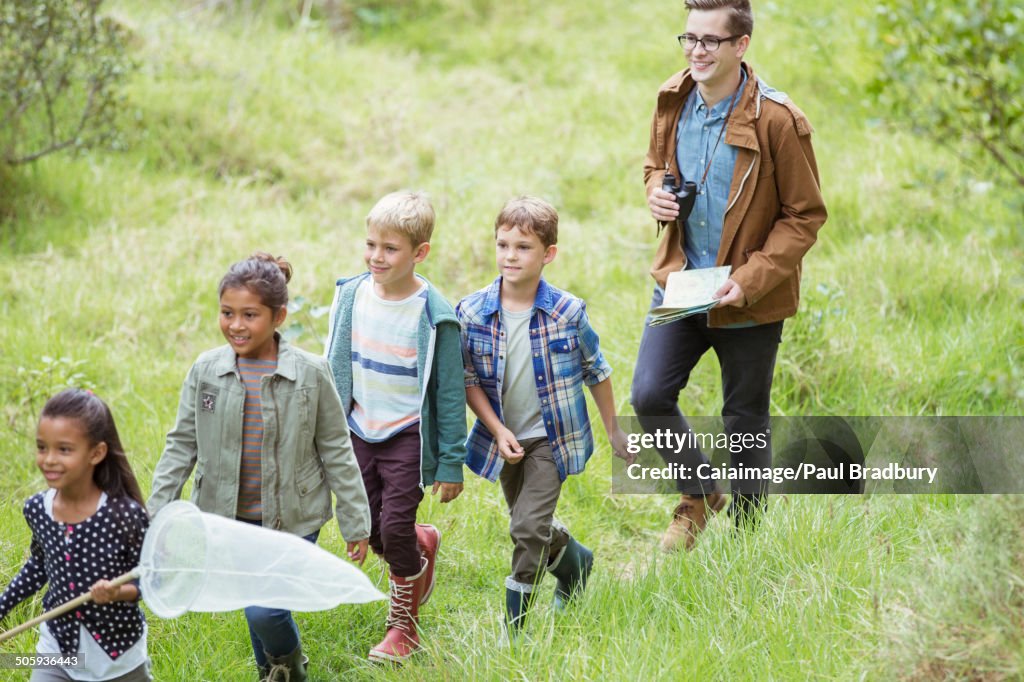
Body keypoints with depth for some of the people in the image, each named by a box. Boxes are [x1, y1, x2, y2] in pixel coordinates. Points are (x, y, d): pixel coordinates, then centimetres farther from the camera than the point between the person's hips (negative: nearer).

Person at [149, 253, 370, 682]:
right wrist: (157, 515, 1)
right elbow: (181, 445, 4)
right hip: (229, 517, 3)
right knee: (256, 608, 12)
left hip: (292, 519, -3)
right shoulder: (206, 371, -4)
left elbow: (336, 450, -2)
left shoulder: (310, 374, -10)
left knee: (265, 611, -13)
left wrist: (355, 523, 0)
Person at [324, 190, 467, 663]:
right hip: (359, 430, 5)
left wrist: (451, 463, -9)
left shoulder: (434, 315, -18)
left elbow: (450, 393, -11)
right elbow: (335, 369, 8)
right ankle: (422, 547, 43)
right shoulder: (351, 296, -5)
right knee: (370, 529, 9)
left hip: (408, 436, -5)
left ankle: (402, 624, 15)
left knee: (395, 527, -7)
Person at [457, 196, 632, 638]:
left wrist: (614, 432, 7)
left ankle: (515, 627, -1)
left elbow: (596, 372, 0)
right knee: (527, 527, 19)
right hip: (506, 438, 3)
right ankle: (575, 561, 49)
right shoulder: (472, 313, -10)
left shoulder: (567, 312, -13)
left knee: (529, 528, -12)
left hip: (552, 437, -3)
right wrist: (498, 432, -12)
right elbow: (468, 380, -3)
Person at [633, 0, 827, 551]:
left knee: (745, 422, 8)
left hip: (749, 300, -4)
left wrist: (751, 280, -22)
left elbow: (805, 216, -12)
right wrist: (657, 192, -7)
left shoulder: (778, 121, -19)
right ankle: (698, 496, 23)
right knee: (649, 395, -4)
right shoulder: (672, 101, -2)